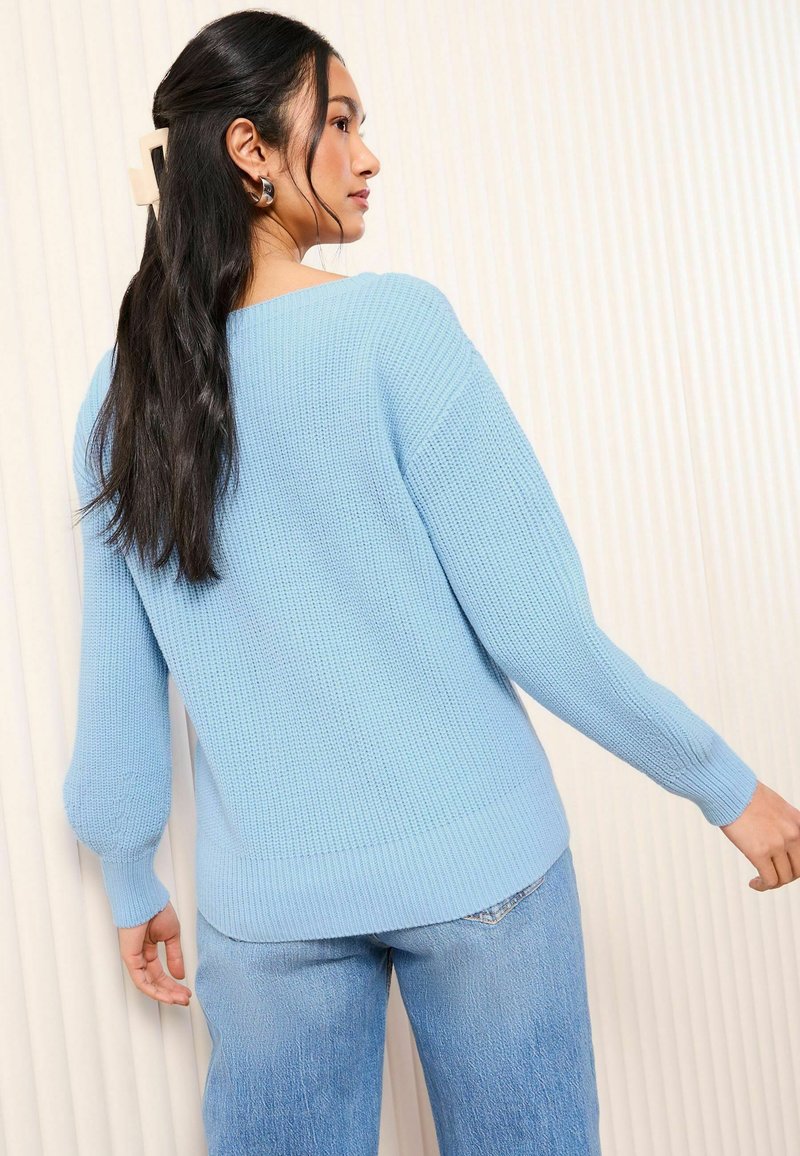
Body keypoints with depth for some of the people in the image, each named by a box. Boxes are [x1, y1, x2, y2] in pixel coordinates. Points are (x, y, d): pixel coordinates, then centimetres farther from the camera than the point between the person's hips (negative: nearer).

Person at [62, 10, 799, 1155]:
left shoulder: (121, 395, 0)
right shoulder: (391, 324, -13)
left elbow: (116, 686, 4)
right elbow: (532, 621, -15)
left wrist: (132, 883, 18)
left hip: (267, 901, 4)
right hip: (472, 865, -3)